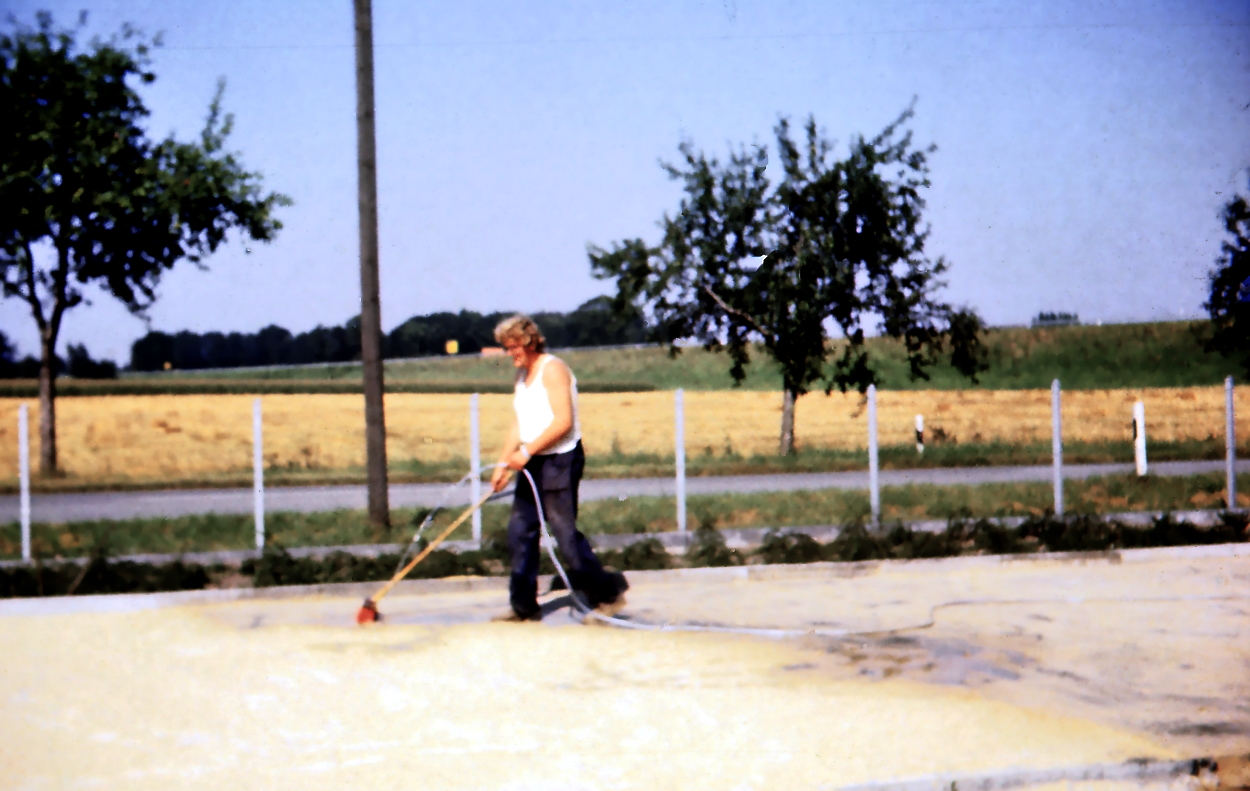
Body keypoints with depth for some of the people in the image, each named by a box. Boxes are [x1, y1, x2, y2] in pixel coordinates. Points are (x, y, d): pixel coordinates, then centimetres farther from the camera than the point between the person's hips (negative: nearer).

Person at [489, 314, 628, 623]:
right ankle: (524, 606, 13)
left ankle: (608, 594, 3)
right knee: (520, 531, 6)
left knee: (565, 532, -8)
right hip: (533, 463, 9)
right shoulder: (522, 375, 15)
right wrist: (503, 464, 7)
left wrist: (526, 451, -21)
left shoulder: (552, 369, -12)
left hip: (560, 460, -9)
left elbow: (563, 422, -20)